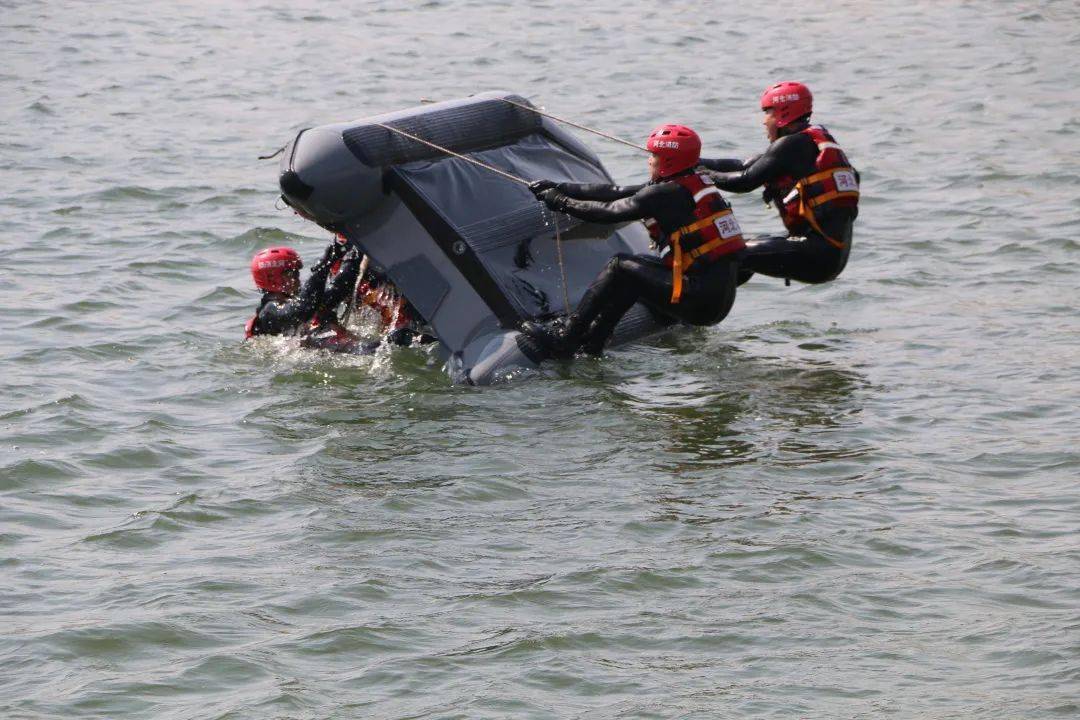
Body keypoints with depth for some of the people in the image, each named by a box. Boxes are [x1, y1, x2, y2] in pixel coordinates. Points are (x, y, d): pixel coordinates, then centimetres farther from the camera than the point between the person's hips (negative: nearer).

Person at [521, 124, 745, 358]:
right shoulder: (692, 185, 16)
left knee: (621, 267, -4)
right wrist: (560, 188, 15)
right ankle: (590, 345, 17)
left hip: (703, 301, -9)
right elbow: (616, 193, 16)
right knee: (636, 268, 19)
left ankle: (564, 339, -2)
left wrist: (561, 202, 6)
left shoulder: (666, 194, -12)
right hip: (722, 298, 9)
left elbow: (610, 212, -7)